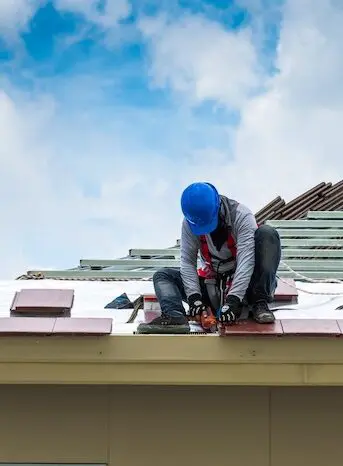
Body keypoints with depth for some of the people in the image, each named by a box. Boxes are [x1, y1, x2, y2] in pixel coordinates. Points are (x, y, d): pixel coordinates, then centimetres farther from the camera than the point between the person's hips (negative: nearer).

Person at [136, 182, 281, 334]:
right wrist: (194, 297, -26)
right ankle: (175, 316, -39)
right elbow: (187, 261, -12)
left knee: (267, 233, -26)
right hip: (213, 285, 4)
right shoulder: (189, 223, -9)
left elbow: (246, 260, -28)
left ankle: (259, 303, -30)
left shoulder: (241, 215, -20)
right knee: (162, 276, -7)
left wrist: (233, 300, -36)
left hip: (243, 282, -4)